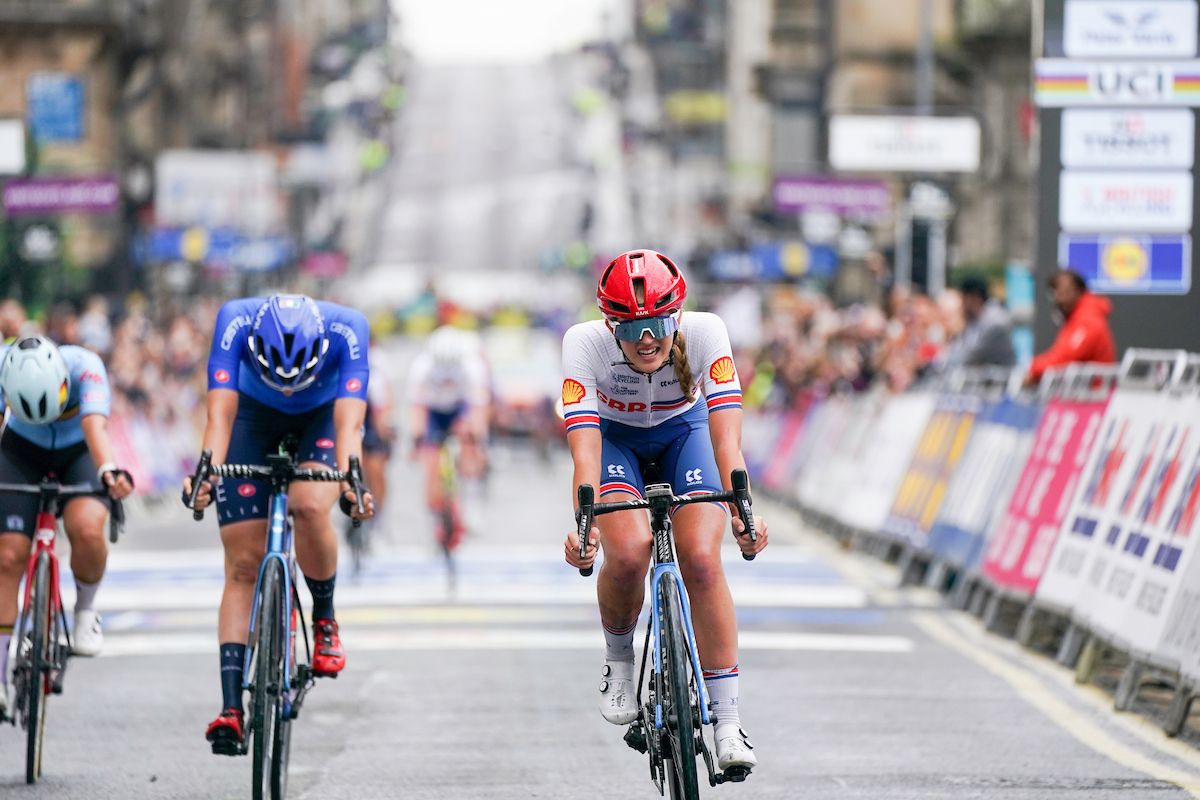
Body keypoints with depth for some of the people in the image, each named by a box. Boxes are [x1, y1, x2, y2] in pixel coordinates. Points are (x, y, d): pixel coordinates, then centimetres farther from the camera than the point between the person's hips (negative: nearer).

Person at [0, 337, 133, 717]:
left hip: (79, 451, -1)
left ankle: (85, 610, -1)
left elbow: (94, 423, -50)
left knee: (86, 529, -30)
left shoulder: (85, 367, -35)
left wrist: (108, 470, -69)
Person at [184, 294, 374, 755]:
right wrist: (207, 472, -58)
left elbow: (349, 422, -43)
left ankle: (325, 621, -4)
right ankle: (231, 708, -11)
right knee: (242, 564, -9)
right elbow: (220, 413, -40)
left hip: (324, 417, -1)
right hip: (255, 415, 1)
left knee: (309, 506, -32)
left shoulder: (345, 331, -36)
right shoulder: (236, 322, -35)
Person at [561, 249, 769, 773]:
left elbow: (726, 433, -38)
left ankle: (728, 724, -14)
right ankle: (618, 664, 3)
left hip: (683, 430, 1)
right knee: (628, 553, -27)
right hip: (615, 435, 0)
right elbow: (584, 444, -40)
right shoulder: (585, 343, -33)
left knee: (702, 561, -20)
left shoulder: (705, 333, -32)